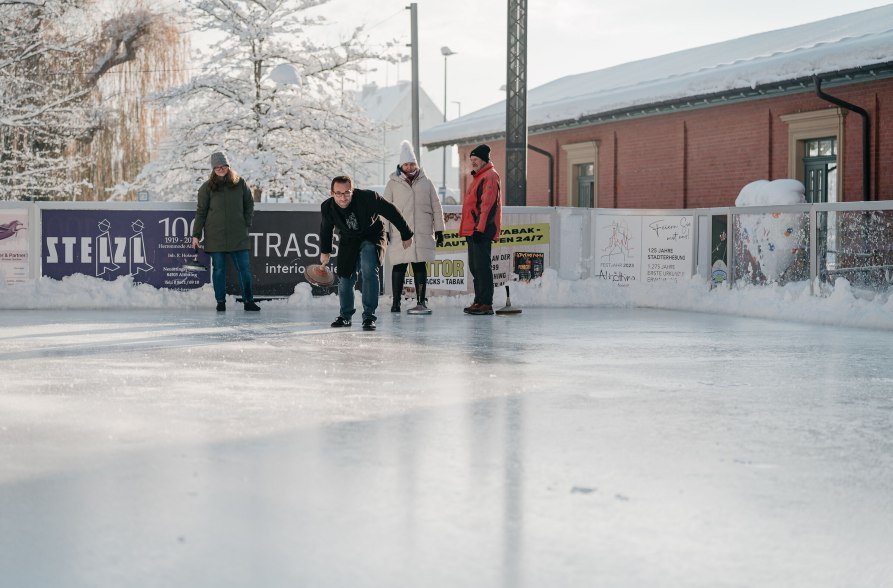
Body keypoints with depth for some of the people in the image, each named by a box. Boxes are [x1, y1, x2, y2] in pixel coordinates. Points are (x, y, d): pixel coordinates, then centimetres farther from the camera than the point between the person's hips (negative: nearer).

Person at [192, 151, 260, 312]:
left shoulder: (239, 183, 5)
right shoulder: (207, 187, 2)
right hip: (216, 236, -1)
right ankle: (220, 302, 13)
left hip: (238, 235, 1)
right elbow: (201, 212, 5)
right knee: (218, 269, 4)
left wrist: (247, 223, 7)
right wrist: (196, 235, 2)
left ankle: (248, 300, 6)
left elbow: (249, 203, 16)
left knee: (244, 269, -1)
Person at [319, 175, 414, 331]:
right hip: (348, 241, 4)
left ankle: (369, 316, -19)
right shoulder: (327, 208, -19)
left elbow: (391, 212, -17)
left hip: (371, 237, -4)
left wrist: (406, 234, -9)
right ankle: (345, 315, 27)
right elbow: (325, 229, 4)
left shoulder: (367, 197, -31)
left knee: (369, 270, -26)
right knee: (345, 278, 3)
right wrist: (325, 251, 16)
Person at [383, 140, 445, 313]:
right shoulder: (393, 183, 6)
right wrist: (385, 231, 0)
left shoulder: (426, 182, 10)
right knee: (399, 267, 1)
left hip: (423, 233, 1)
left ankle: (421, 302, 6)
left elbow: (437, 208, 13)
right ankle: (396, 302, 8)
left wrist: (439, 230, 9)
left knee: (420, 266, 2)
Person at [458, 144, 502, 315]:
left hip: (482, 231, -10)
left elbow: (487, 205, -18)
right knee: (475, 266, 11)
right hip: (473, 230, 10)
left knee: (482, 266, -11)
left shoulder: (490, 176, -9)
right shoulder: (478, 177, 22)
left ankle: (486, 304, -10)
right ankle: (479, 301, 16)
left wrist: (480, 228, -24)